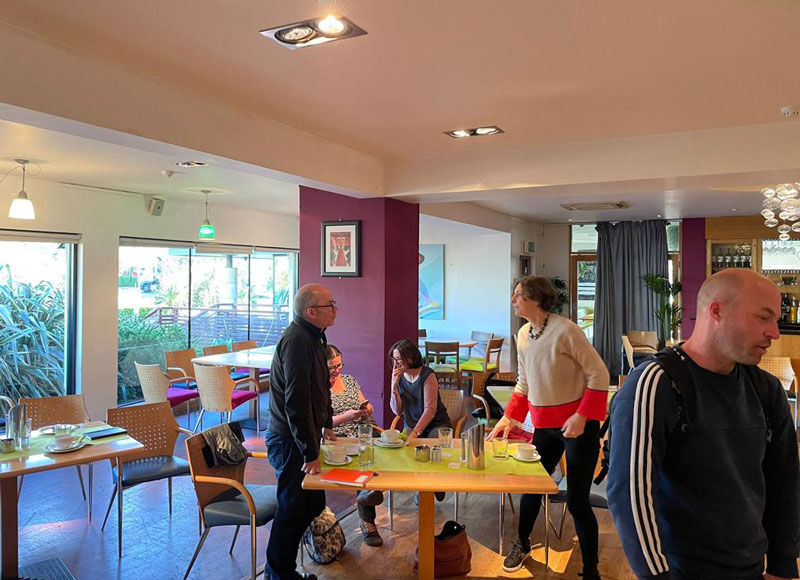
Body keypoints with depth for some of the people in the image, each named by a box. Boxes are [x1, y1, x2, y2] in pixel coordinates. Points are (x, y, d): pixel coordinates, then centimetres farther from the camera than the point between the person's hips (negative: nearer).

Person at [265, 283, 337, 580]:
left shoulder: (314, 336, 10)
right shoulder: (297, 341, -24)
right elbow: (296, 402, -27)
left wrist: (326, 424, 26)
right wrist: (310, 452, -24)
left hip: (303, 436, 10)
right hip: (289, 441, -10)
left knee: (313, 504, 17)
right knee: (294, 509, 2)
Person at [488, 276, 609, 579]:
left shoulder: (565, 330, -18)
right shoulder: (523, 335, 3)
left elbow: (599, 374, -15)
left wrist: (582, 416, -20)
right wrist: (509, 417, 7)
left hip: (578, 424, -6)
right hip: (544, 425, 6)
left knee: (576, 501, -2)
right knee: (531, 487, 16)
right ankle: (522, 543, 42)